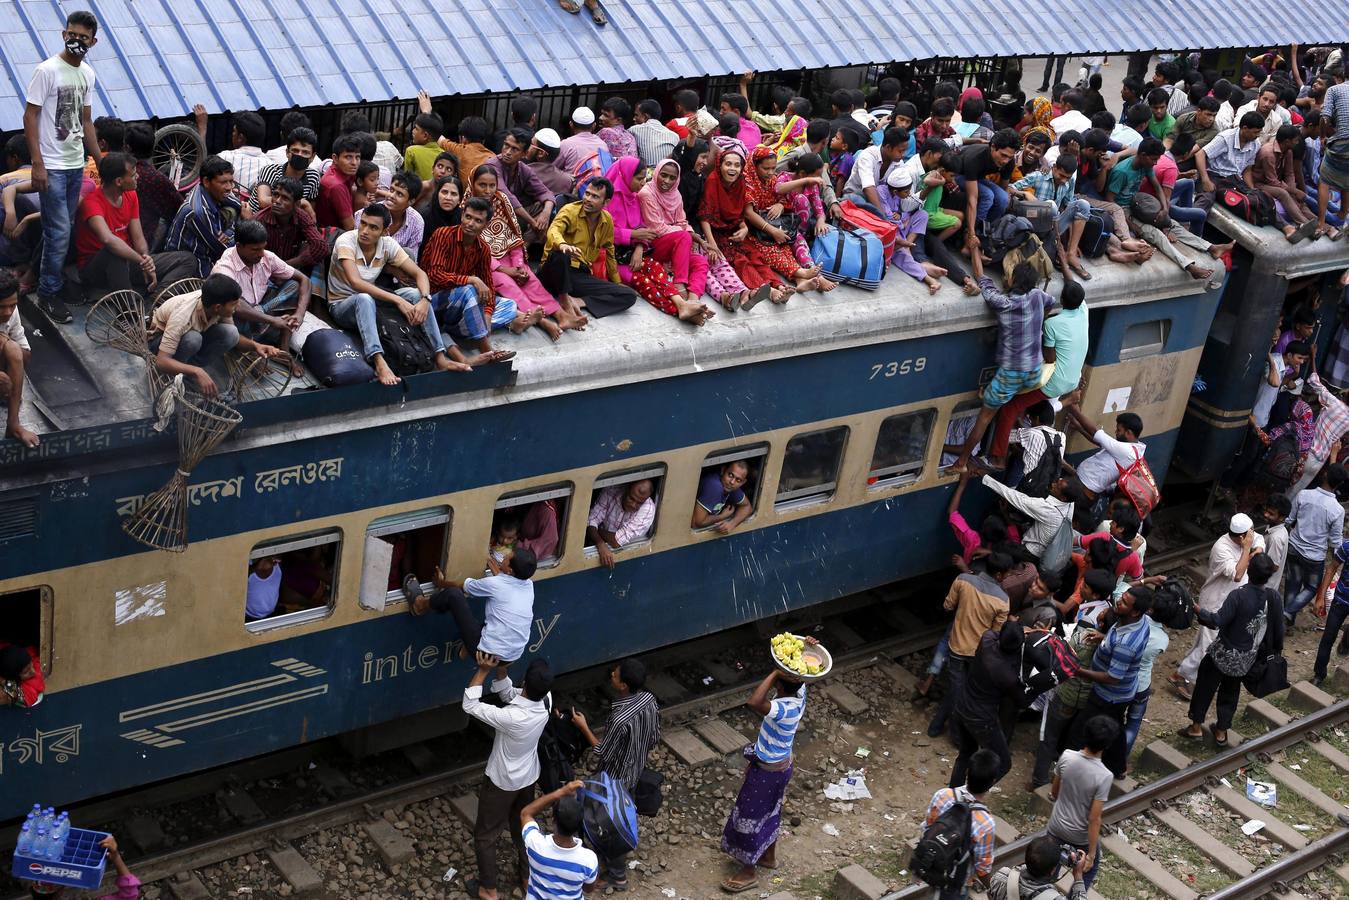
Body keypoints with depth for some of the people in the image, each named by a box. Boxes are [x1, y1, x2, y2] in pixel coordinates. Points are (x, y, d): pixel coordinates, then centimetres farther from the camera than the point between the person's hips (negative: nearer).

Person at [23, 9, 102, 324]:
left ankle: (57, 279, 22)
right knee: (60, 231, -7)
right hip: (52, 167, -6)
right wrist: (38, 165, -17)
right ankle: (48, 294, 4)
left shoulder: (87, 73, 9)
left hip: (76, 165, 6)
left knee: (66, 229, 11)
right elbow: (30, 117, -11)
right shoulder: (47, 70, -11)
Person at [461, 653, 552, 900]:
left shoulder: (510, 717, -40)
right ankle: (529, 877, 44)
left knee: (485, 835, 16)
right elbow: (509, 693, -6)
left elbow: (470, 705, -30)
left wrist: (483, 669, -31)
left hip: (502, 782, -6)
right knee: (523, 828, 28)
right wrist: (500, 669, -19)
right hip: (528, 778, 6)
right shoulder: (546, 702, -22)